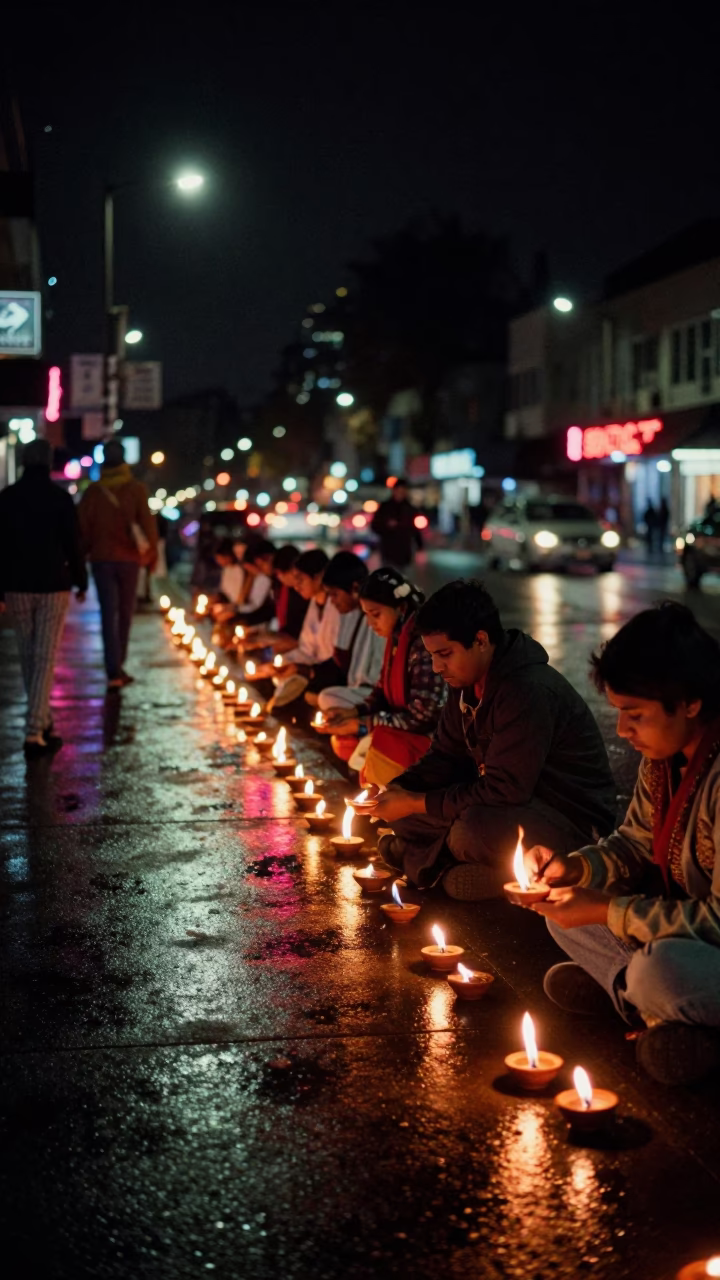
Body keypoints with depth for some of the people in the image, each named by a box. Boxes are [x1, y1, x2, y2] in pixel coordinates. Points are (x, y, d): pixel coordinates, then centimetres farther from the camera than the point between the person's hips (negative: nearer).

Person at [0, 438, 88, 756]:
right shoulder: (60, 498, -8)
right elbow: (73, 544, -6)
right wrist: (81, 581, 8)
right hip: (53, 587, -3)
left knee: (28, 657, 16)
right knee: (45, 658, -3)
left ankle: (42, 722, 26)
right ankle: (35, 733, -9)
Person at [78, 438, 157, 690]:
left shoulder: (93, 491, -2)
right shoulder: (136, 489, -6)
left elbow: (83, 526, -2)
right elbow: (147, 523, -8)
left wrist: (82, 554, 13)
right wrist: (151, 554, 5)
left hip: (101, 558, 0)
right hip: (129, 558, 0)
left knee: (108, 615, -1)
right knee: (125, 614, 15)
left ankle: (114, 671, -11)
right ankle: (117, 666, 22)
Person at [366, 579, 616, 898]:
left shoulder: (529, 691, -26)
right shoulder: (467, 681, 2)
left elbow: (502, 792, -28)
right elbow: (444, 757, 10)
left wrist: (416, 803, -23)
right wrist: (397, 790, -10)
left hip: (573, 821, -9)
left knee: (472, 830, -38)